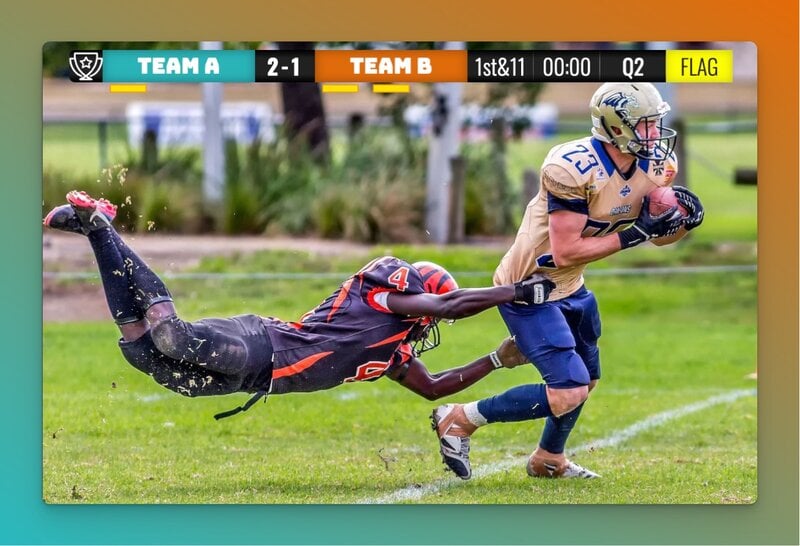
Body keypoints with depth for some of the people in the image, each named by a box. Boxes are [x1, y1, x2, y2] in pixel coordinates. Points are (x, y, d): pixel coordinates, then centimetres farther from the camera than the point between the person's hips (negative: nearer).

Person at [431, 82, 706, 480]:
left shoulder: (652, 166, -4)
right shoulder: (573, 168, -29)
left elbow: (658, 237, 8)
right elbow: (566, 252, -29)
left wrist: (681, 219, -14)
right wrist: (632, 235, -28)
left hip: (568, 287, 9)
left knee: (585, 378, 22)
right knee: (569, 391, -14)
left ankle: (548, 460, 45)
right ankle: (459, 420, -1)